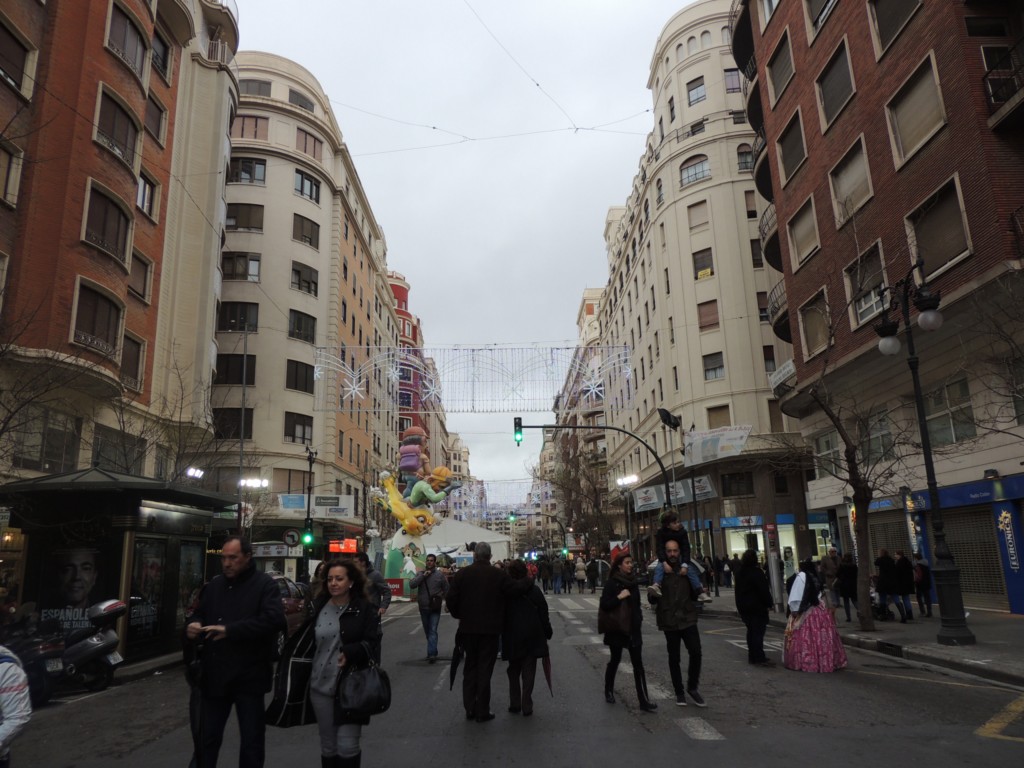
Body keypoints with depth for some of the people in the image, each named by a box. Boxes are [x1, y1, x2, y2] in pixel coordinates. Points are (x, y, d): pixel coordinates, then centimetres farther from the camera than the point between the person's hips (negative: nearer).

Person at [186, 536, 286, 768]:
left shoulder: (264, 584, -8)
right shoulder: (214, 586, 10)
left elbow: (273, 619, -22)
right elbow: (199, 614, 16)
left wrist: (230, 630, -27)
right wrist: (192, 625, -8)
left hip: (248, 676, -4)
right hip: (214, 675, 5)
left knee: (251, 741, 9)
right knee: (207, 738, 15)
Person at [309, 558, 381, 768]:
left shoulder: (365, 609, -6)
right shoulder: (318, 607, 3)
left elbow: (372, 643, -10)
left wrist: (349, 653, -28)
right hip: (321, 686, 4)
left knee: (347, 745, -5)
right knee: (328, 745, 13)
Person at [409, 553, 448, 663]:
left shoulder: (440, 575, -3)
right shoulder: (420, 574, 3)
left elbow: (446, 589, 5)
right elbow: (412, 584, -13)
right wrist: (423, 576, -18)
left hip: (435, 608, -3)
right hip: (423, 607, 3)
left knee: (433, 631, -12)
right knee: (427, 631, 15)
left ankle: (431, 654, -17)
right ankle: (433, 651, 30)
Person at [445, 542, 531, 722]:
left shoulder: (462, 574, -5)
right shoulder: (499, 574, -10)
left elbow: (451, 599, -6)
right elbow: (516, 589, -14)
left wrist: (460, 615, 10)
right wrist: (529, 581, 5)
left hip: (468, 628, 2)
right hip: (490, 629, -2)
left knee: (470, 669, 16)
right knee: (485, 670, 7)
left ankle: (470, 709, 20)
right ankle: (482, 712, 11)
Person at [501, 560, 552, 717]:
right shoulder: (534, 590, -8)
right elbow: (543, 613, -5)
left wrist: (500, 634, 11)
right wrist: (547, 632, 6)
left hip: (512, 638, 1)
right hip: (532, 637, -1)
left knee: (514, 671, 16)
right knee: (528, 673, 6)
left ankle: (515, 704, 18)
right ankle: (526, 706, 5)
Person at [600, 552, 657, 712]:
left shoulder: (633, 581, 7)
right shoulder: (611, 583, -11)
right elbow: (604, 605, -18)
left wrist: (639, 617, 11)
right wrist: (619, 597, -27)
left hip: (633, 628, 4)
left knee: (638, 663, -2)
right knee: (615, 660, 10)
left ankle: (643, 700, -2)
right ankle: (609, 691, 31)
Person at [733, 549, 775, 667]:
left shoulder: (739, 573, 10)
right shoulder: (756, 572, -16)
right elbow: (764, 590, -17)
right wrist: (768, 603, -8)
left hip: (743, 606, 8)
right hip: (757, 606, -8)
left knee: (751, 631, 14)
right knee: (758, 631, -6)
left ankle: (752, 657, 18)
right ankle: (760, 658, -7)